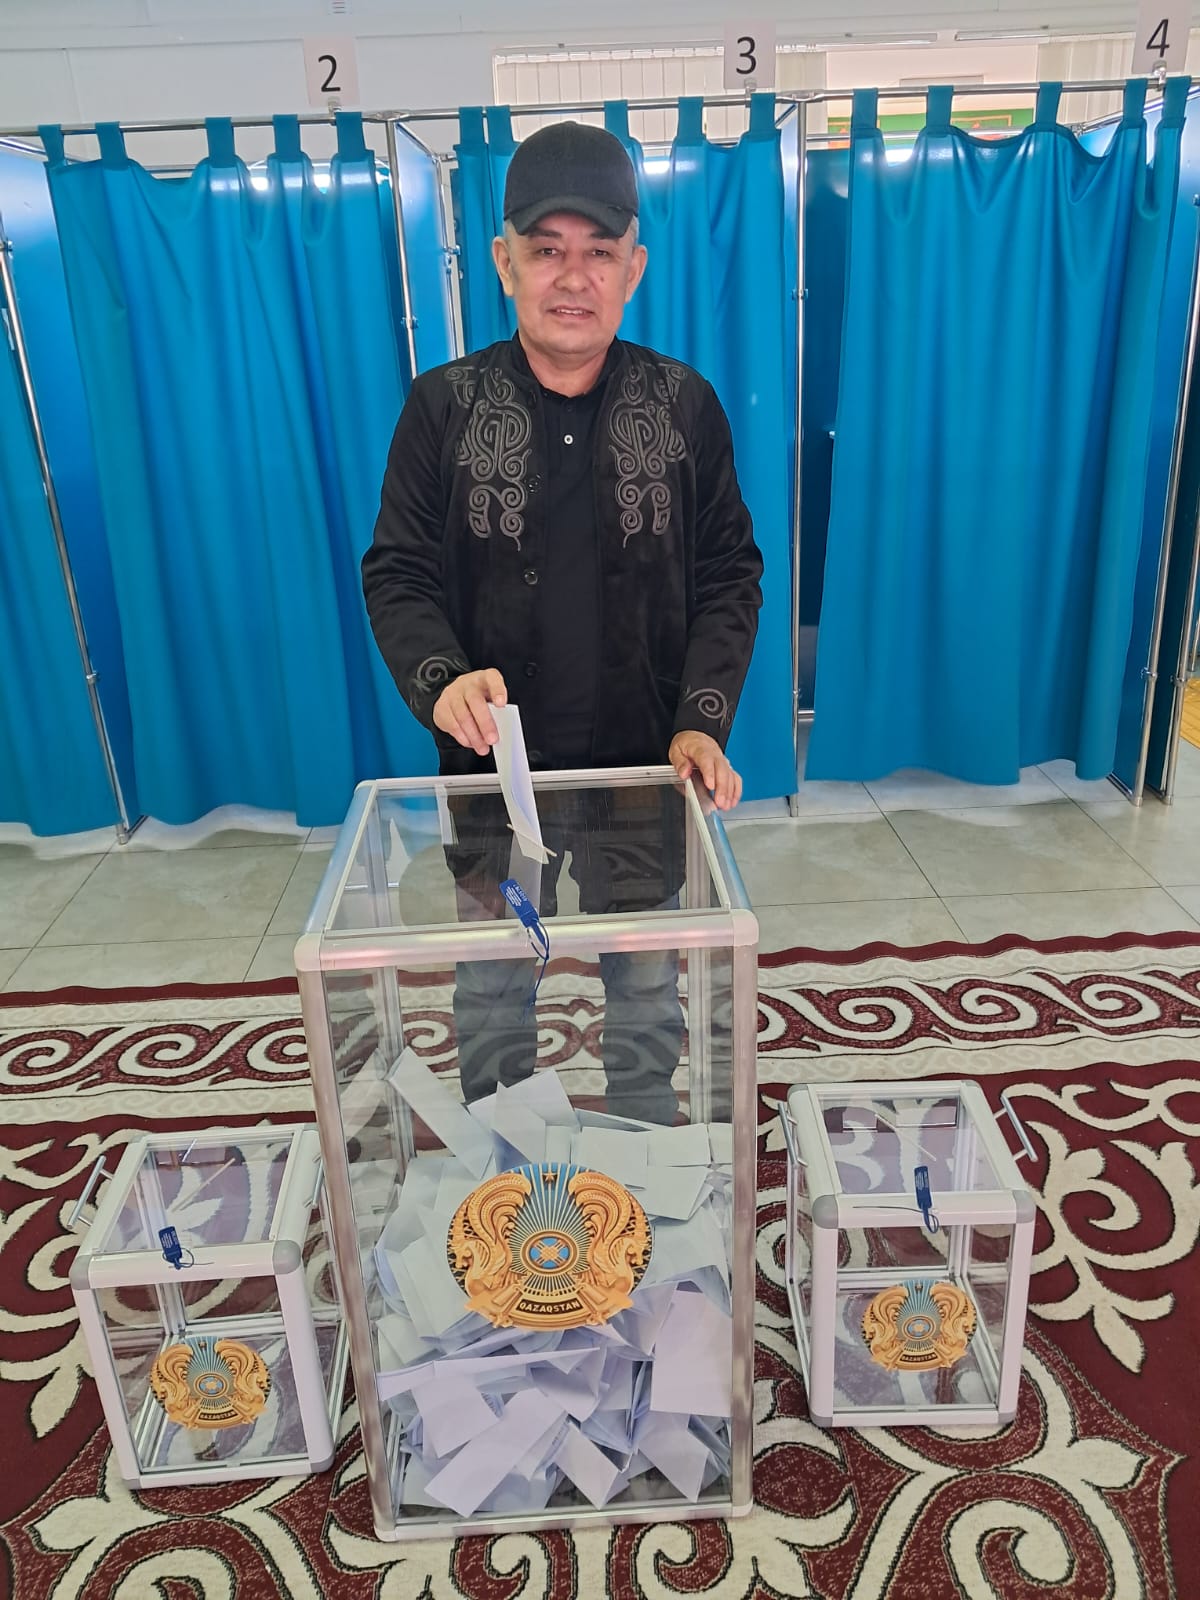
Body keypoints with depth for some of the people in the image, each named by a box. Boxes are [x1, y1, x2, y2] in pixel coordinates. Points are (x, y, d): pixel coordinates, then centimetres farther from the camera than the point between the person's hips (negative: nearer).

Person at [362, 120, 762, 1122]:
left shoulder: (685, 405, -3)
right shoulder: (444, 407, -5)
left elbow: (730, 574, -2)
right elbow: (398, 576, -4)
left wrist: (703, 721, -14)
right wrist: (441, 679, -24)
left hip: (644, 773, 1)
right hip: (493, 773, 0)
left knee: (648, 995, 17)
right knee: (491, 993, 16)